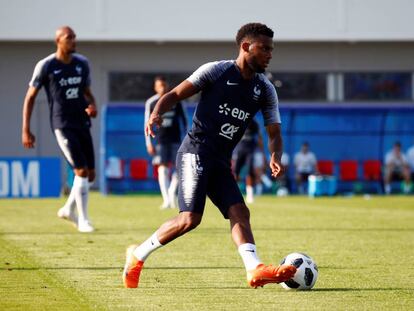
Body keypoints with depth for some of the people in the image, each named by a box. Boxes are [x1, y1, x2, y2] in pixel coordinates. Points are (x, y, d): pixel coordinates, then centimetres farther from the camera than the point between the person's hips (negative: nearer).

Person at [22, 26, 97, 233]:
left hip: (82, 123, 6)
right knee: (81, 170, -14)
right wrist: (26, 130, -5)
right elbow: (30, 97, -1)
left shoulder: (82, 63, 8)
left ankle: (68, 210, 29)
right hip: (62, 125, -6)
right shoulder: (46, 66, -7)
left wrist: (93, 106, -4)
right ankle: (83, 220, -4)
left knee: (90, 173, 7)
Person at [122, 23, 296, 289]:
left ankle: (256, 270, -21)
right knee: (191, 218, -16)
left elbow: (274, 133, 11)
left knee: (240, 213, -9)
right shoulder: (216, 71, -5)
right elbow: (175, 95, -1)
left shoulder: (265, 90, 10)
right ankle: (138, 256, -2)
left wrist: (275, 157, -12)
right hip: (196, 151, -7)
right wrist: (157, 114, -21)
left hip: (221, 161, 7)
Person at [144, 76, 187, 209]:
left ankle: (172, 192, 15)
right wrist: (149, 143, 0)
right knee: (163, 168, -7)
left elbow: (183, 119, 10)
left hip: (175, 139, 1)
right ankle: (166, 200, -8)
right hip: (161, 140, -1)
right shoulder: (151, 103, 2)